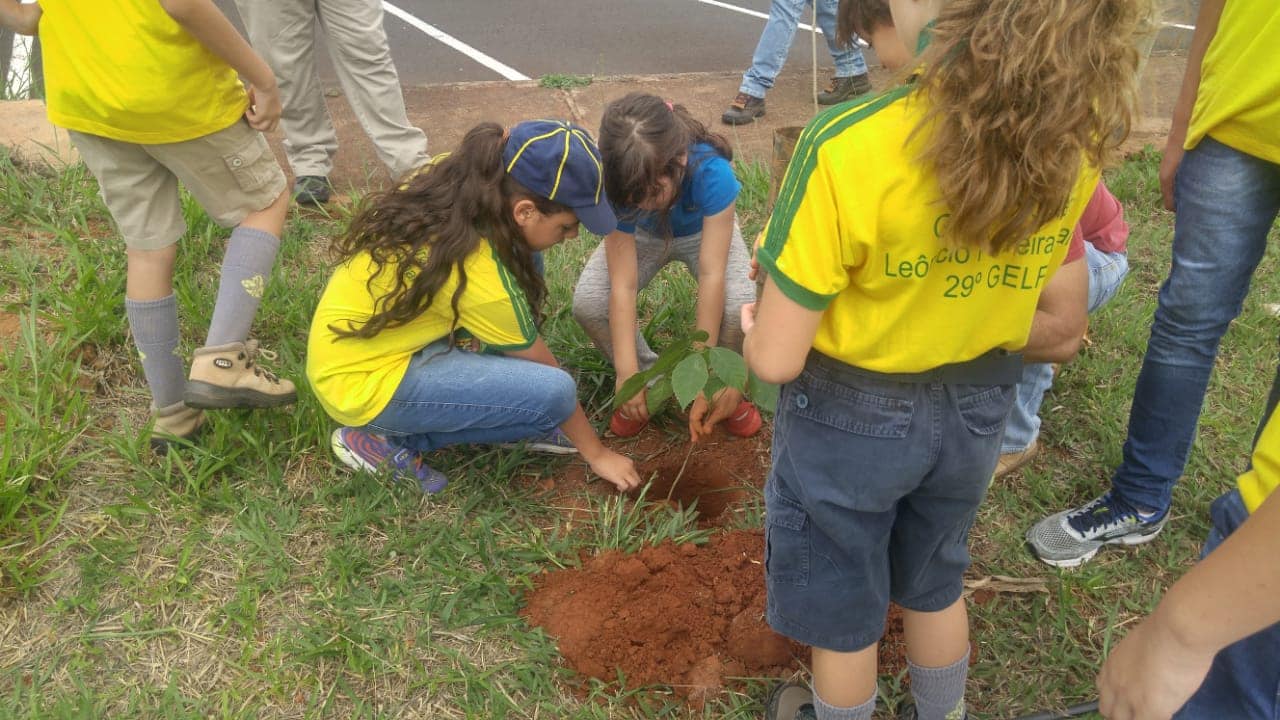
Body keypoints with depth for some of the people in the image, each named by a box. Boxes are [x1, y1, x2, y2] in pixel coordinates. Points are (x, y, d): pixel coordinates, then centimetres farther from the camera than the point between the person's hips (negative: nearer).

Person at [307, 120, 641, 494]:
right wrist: (597, 454, 1)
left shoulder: (450, 180, -11)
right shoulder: (482, 279, -29)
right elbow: (550, 381, -14)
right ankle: (391, 439, -5)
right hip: (362, 383, -8)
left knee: (526, 262, 1)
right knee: (551, 392, -22)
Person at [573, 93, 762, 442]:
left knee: (739, 305, -33)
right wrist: (628, 373, -40)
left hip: (703, 231, -1)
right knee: (587, 301, -26)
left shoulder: (711, 171, -41)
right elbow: (623, 284, -35)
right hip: (643, 235, 2)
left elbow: (712, 275, -39)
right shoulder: (618, 184, -34)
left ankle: (727, 383, 1)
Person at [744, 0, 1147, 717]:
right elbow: (1060, 329, 0)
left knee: (843, 612, 21)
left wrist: (753, 330, -2)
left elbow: (776, 358, -24)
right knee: (935, 584, 31)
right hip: (976, 413, 6)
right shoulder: (1074, 134, -12)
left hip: (849, 418, -5)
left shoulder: (848, 148, -32)